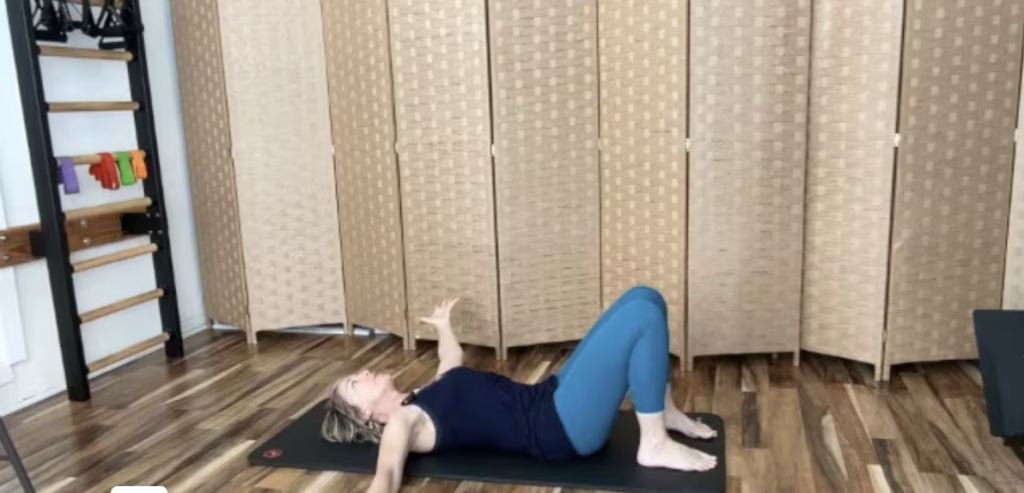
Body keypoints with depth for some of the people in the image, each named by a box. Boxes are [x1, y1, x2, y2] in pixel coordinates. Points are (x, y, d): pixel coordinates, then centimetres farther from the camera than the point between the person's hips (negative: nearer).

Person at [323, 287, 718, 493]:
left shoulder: (423, 400, 20)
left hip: (554, 398, 10)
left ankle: (666, 412, 15)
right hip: (560, 430, -10)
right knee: (644, 316, -22)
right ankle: (655, 445, -11)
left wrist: (443, 326, 53)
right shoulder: (401, 423, -5)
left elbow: (453, 360, 40)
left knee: (644, 299, 5)